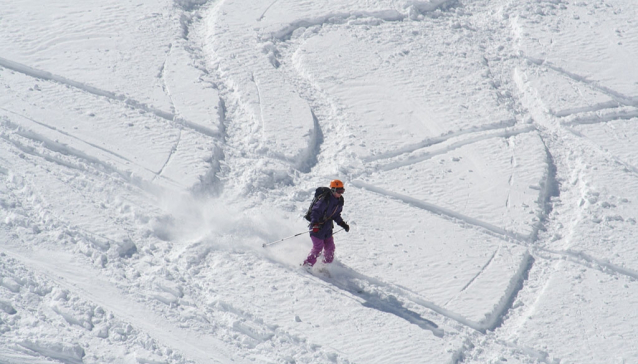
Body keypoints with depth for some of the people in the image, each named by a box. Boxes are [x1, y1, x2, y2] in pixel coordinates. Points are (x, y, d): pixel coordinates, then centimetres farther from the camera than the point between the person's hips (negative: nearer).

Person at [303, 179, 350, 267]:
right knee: (318, 247, -10)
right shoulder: (325, 200, -23)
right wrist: (314, 224, -40)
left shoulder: (340, 201, 3)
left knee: (330, 247, 8)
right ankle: (307, 265, 0)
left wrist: (343, 224, 8)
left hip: (327, 228, 8)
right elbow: (315, 211, -27)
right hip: (317, 227, -8)